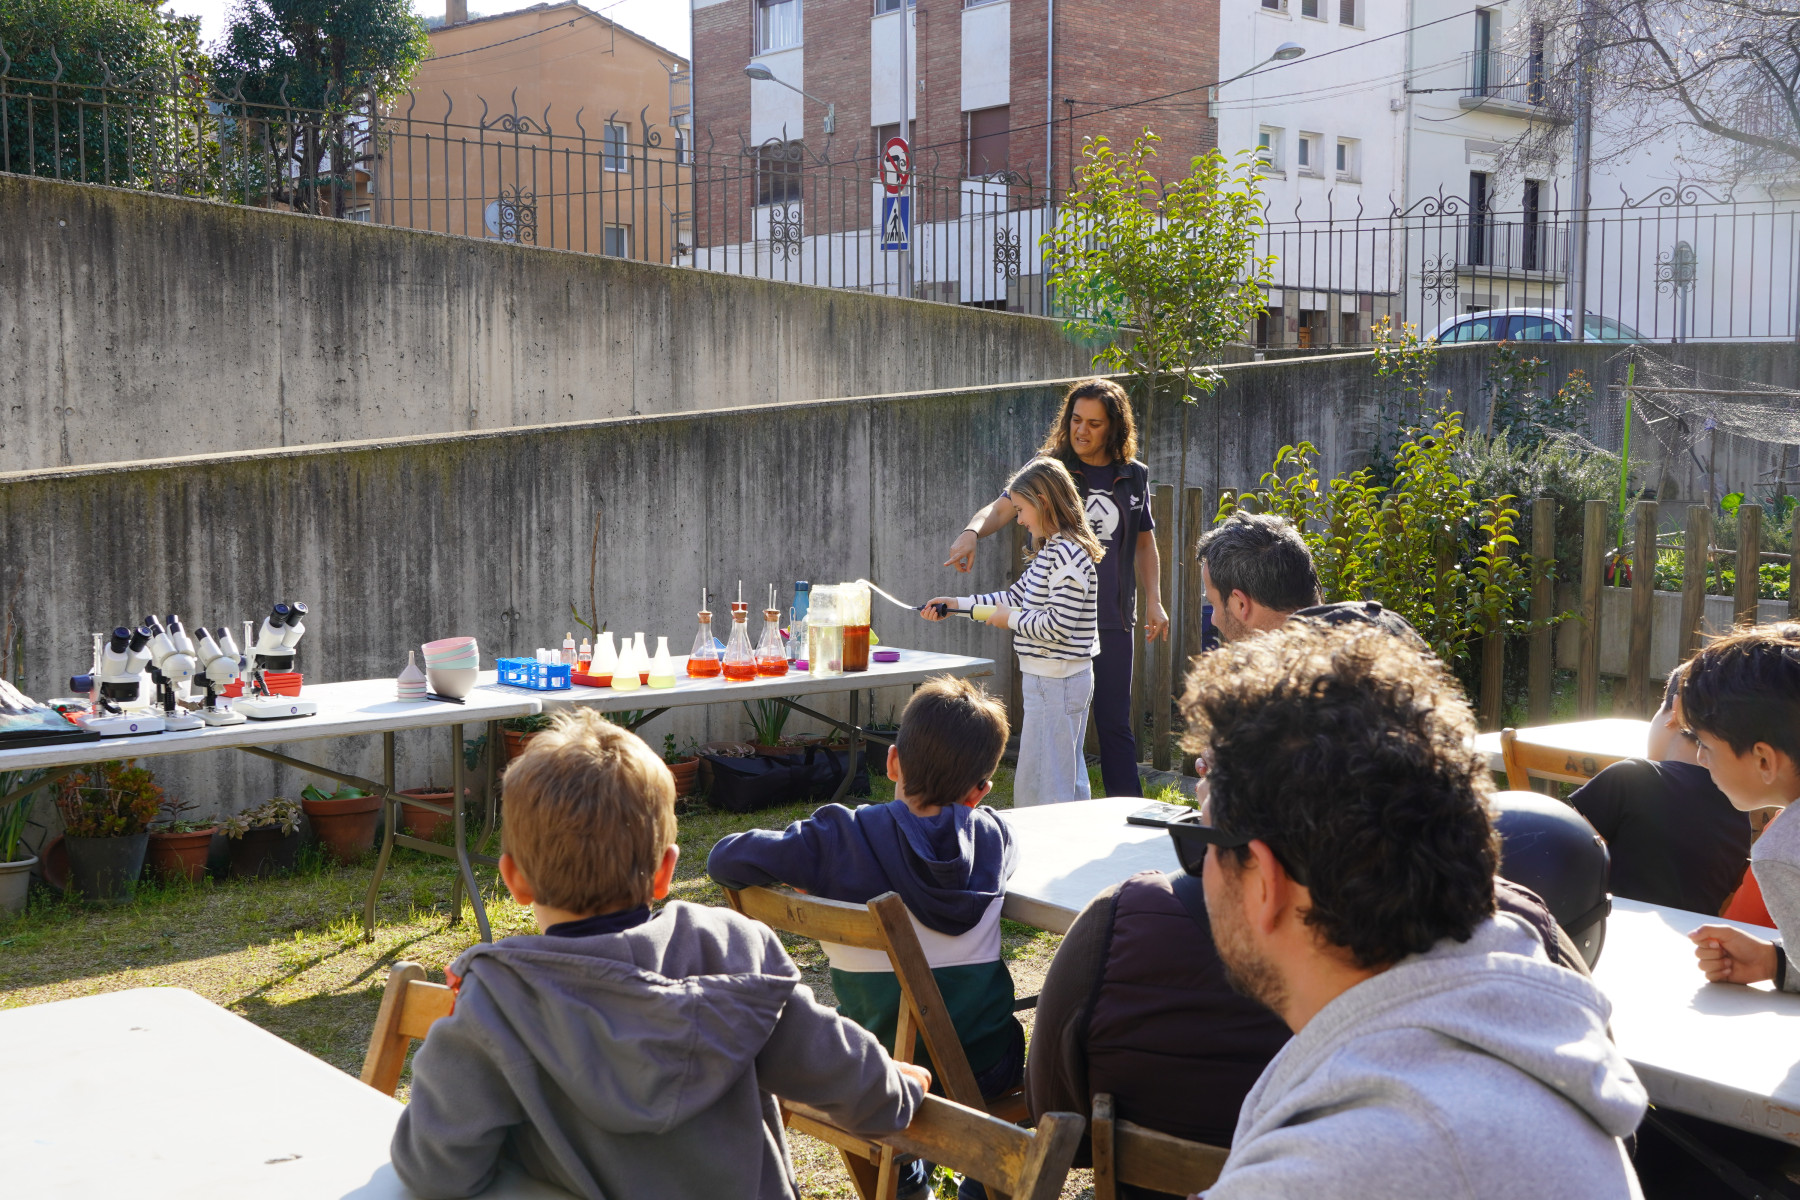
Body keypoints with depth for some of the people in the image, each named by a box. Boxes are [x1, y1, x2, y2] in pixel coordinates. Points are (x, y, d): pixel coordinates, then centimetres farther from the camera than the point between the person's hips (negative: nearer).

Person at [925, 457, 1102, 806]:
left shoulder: (1068, 554, -19)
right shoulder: (1051, 552, 14)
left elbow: (1059, 625, -24)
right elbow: (1016, 596, 20)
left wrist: (1011, 619, -11)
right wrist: (956, 604, 17)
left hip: (1056, 682, -11)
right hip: (1052, 679, 11)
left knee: (1041, 785, -6)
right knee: (1068, 776, 16)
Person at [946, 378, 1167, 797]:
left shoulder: (1134, 476, 8)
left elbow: (1144, 543, 18)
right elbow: (1002, 508, -13)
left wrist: (1153, 601, 9)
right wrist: (972, 531, -34)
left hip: (1113, 621, 2)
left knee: (1115, 723, 6)